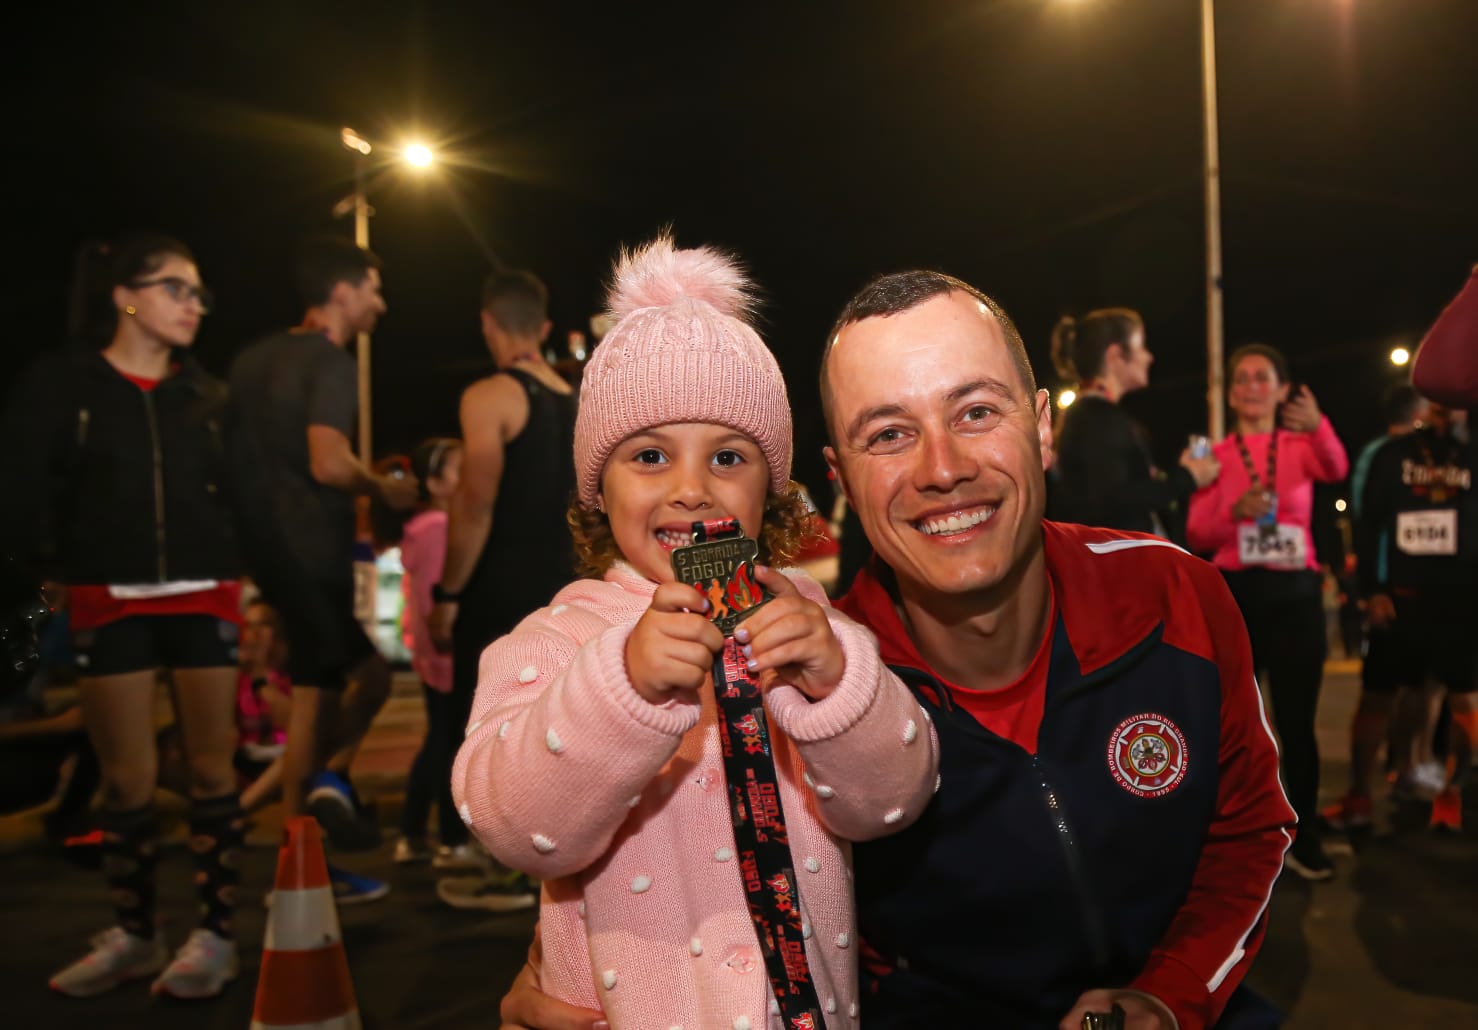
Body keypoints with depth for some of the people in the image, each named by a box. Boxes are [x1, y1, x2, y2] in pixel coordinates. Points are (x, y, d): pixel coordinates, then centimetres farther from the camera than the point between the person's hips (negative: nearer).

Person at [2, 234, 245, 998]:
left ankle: (215, 935, 12)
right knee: (127, 778, 4)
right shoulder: (62, 382, 1)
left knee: (211, 768, 3)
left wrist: (240, 564, -2)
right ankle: (134, 936, 19)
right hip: (109, 599, -1)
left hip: (205, 597, 2)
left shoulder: (208, 393, 9)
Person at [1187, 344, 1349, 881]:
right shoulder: (1215, 455, 5)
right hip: (1234, 595, 0)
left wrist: (1318, 425, -42)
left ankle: (1304, 839, 14)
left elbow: (1337, 470, -21)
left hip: (1295, 593, 0)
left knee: (1297, 723, 3)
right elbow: (1196, 538, 1)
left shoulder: (1300, 446, 3)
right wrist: (1235, 512, -19)